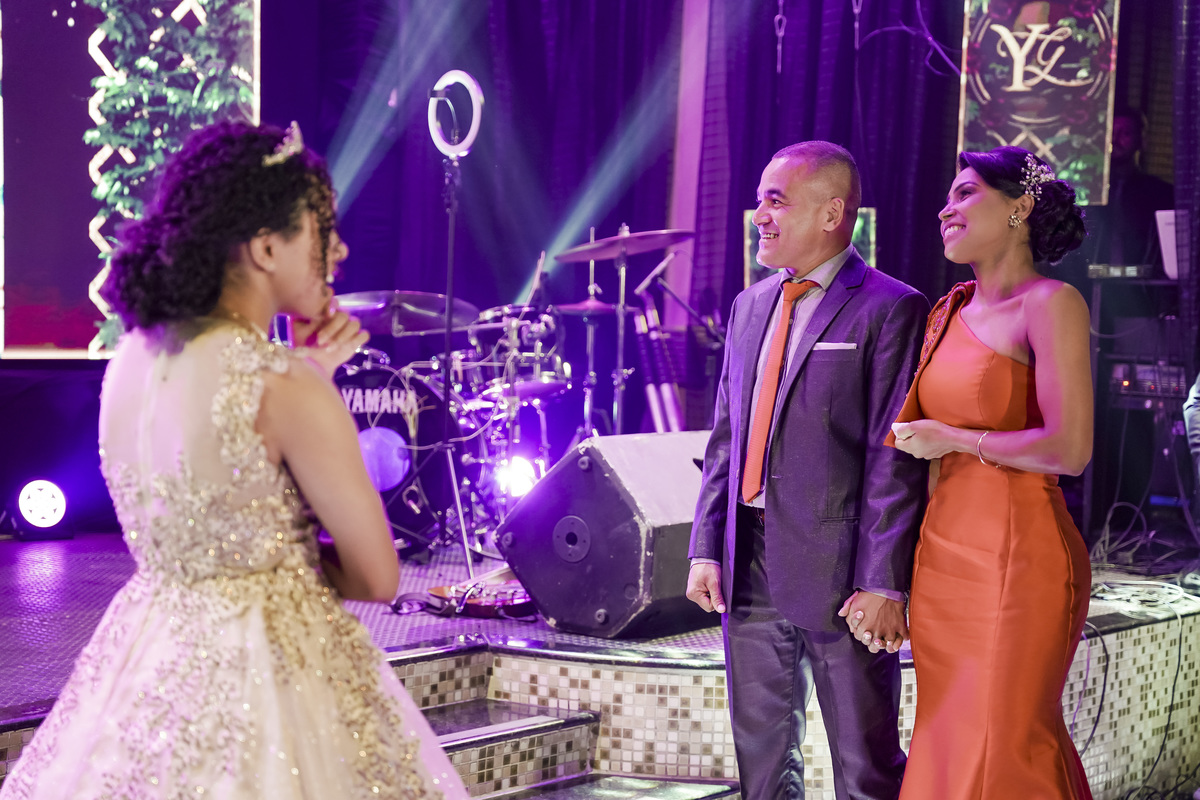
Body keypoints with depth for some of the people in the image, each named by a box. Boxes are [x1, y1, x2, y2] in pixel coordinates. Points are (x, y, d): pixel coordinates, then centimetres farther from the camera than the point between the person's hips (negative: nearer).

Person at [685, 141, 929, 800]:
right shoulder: (751, 305, 14)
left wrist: (883, 583, -17)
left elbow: (896, 459, -13)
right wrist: (706, 548, 8)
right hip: (749, 564, 7)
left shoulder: (890, 309, -8)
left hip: (836, 568, -7)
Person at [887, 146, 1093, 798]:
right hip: (943, 553, 7)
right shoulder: (949, 312, 12)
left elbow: (1069, 449, -19)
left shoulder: (1051, 305, -10)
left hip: (1017, 557, -7)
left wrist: (949, 438, -9)